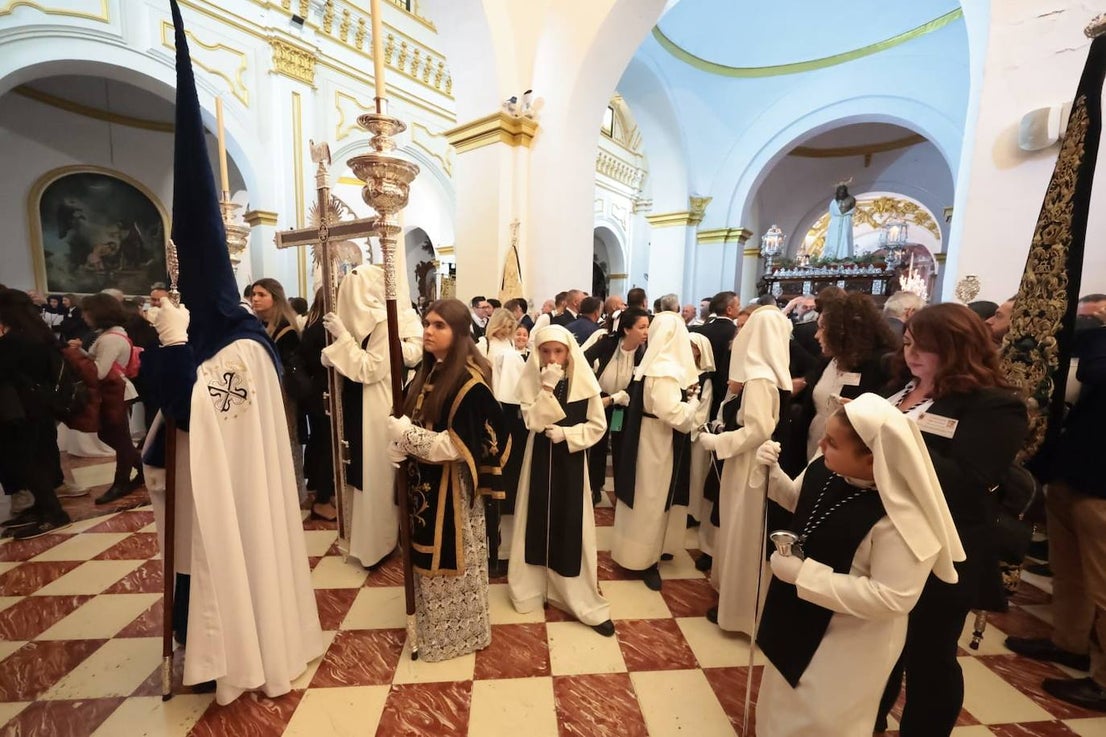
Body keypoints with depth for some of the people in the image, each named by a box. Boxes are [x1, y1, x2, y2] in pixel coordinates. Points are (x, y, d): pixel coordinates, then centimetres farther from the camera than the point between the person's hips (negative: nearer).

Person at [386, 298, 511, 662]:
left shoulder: (471, 382, -20)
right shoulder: (427, 372, 6)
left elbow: (459, 445, -23)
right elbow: (412, 421, 12)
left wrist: (405, 435, -19)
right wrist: (401, 444, -8)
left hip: (451, 485, -7)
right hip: (424, 482, 8)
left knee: (451, 558, 10)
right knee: (430, 558, 21)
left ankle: (456, 632, 34)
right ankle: (433, 625, 43)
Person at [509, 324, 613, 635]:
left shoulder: (584, 382, -7)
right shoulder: (530, 380, -5)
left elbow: (598, 425, -2)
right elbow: (533, 421, -16)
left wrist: (567, 434, -15)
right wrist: (547, 388, -24)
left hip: (571, 460, -1)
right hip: (540, 458, 1)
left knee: (572, 525, 5)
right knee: (539, 519, 10)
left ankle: (583, 599, 18)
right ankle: (535, 586, 30)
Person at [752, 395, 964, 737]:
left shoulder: (902, 520, -33)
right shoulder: (825, 469, -15)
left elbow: (892, 598, -29)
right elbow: (799, 500, 5)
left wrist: (803, 575, -30)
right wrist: (773, 473, -14)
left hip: (849, 641, -6)